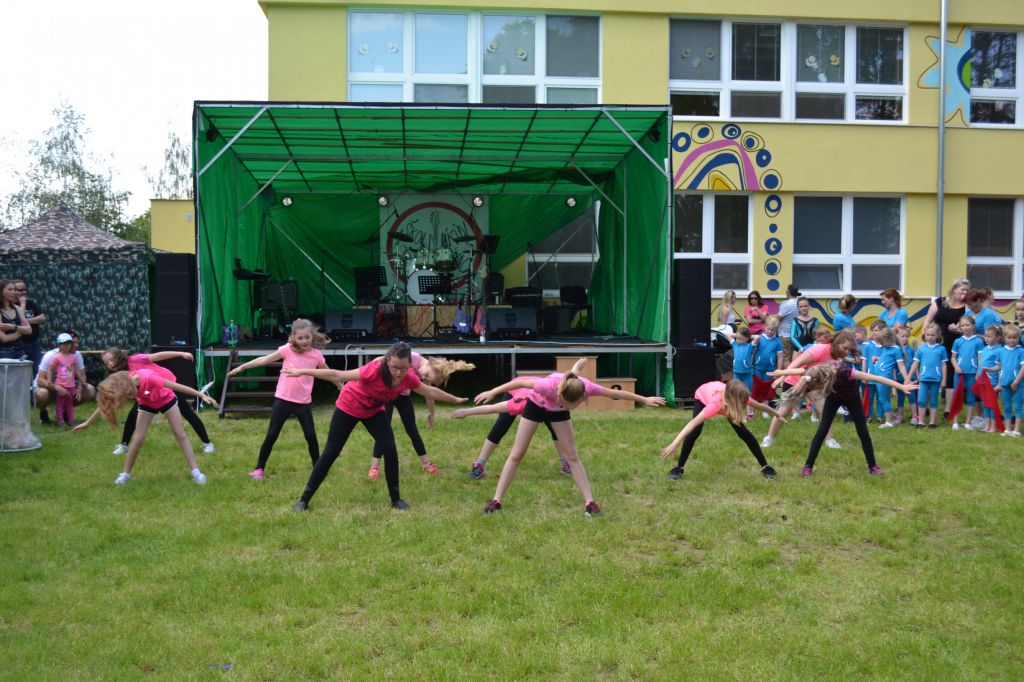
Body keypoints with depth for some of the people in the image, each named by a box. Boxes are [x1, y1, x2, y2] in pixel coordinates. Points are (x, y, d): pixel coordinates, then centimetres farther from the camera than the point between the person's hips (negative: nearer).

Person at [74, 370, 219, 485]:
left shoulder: (148, 378, -43)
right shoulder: (120, 385, -28)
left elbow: (177, 386, -37)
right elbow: (106, 403, -11)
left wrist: (202, 395, -35)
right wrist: (88, 422, -3)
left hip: (166, 399, -3)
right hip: (147, 403, 3)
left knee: (180, 434, -4)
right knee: (138, 438, -5)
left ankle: (196, 472, -5)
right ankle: (126, 473, 10)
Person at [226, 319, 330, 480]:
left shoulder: (316, 355, -3)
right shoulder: (288, 350, -8)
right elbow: (265, 360, -2)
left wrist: (341, 388, 22)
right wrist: (242, 367, -3)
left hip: (303, 403, 1)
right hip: (283, 400, -1)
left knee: (311, 436, 2)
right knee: (271, 435, 3)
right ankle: (259, 469, 13)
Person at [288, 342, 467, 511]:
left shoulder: (409, 378, -24)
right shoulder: (375, 370, -40)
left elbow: (430, 391, -4)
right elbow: (337, 375, -35)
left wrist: (455, 399, 8)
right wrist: (303, 372, -34)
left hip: (374, 411, 4)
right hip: (348, 407, -4)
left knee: (390, 451, -11)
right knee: (330, 452, -1)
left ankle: (396, 499, 6)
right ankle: (304, 499, 9)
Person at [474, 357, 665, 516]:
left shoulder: (586, 387, -35)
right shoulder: (550, 385, -44)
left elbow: (615, 392, -20)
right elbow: (521, 382, -30)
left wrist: (644, 399, -10)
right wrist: (492, 392, -21)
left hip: (558, 410, 2)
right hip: (536, 405, -2)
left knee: (573, 456, -2)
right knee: (516, 455, -2)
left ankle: (589, 502, 1)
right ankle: (496, 500, 3)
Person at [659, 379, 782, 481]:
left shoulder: (740, 398, -36)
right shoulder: (716, 403, -49)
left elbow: (760, 406, -13)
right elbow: (693, 423, -57)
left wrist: (777, 414, 5)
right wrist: (674, 444, -65)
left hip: (722, 397, 4)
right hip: (702, 396, -4)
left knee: (744, 433, -3)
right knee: (695, 431, -26)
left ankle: (765, 467, 10)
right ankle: (678, 468, -13)